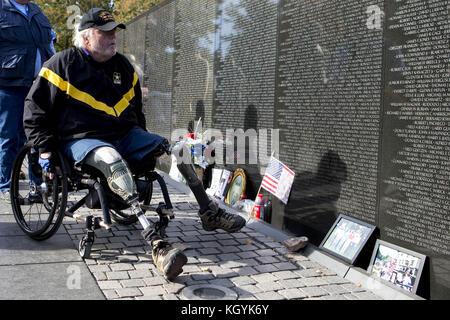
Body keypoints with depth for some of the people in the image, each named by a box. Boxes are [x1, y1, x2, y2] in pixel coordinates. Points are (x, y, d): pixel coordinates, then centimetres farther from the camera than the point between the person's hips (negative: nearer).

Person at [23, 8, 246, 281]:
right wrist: (46, 149, -10)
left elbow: (136, 107, 30)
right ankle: (157, 245, -53)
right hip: (82, 140, -6)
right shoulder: (64, 64, -3)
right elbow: (35, 109, -1)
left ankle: (209, 213, 2)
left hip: (126, 135, 7)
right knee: (111, 158, -41)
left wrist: (143, 142, 26)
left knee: (179, 149, -11)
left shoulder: (123, 66, 15)